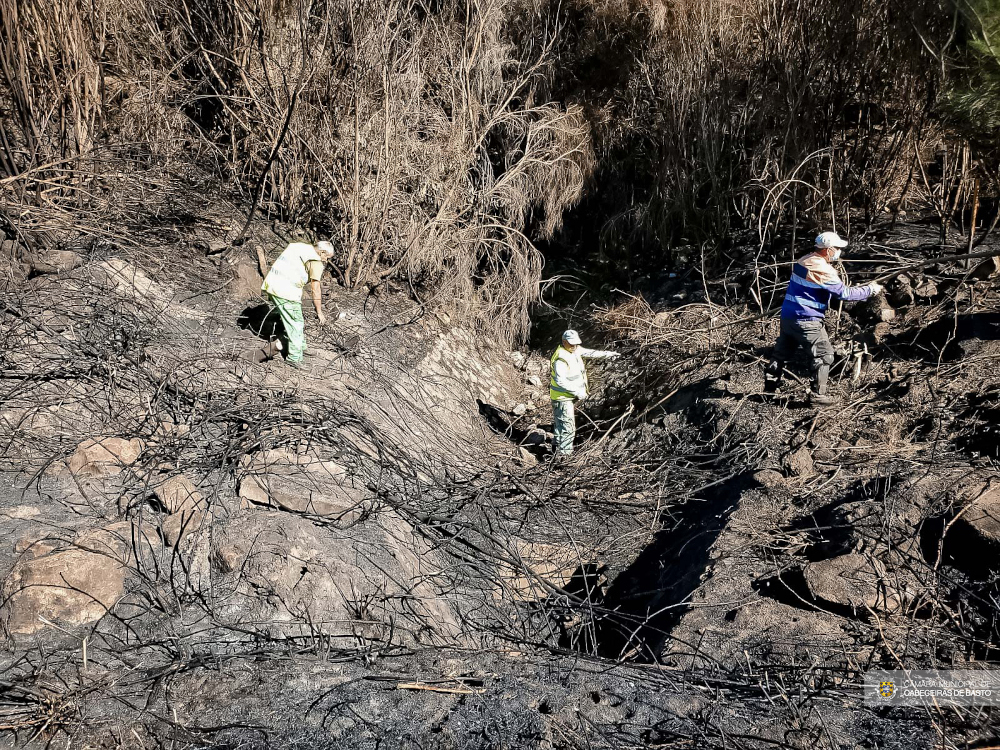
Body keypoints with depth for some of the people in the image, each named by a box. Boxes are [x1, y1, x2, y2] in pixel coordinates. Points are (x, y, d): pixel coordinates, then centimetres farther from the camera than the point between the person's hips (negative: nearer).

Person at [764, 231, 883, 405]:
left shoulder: (803, 261, 10)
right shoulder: (823, 270, -18)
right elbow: (845, 293, -13)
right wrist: (870, 289, -1)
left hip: (788, 316, 9)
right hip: (806, 321, -9)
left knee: (782, 352, 18)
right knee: (824, 355, 3)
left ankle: (769, 387, 26)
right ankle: (818, 394, 5)